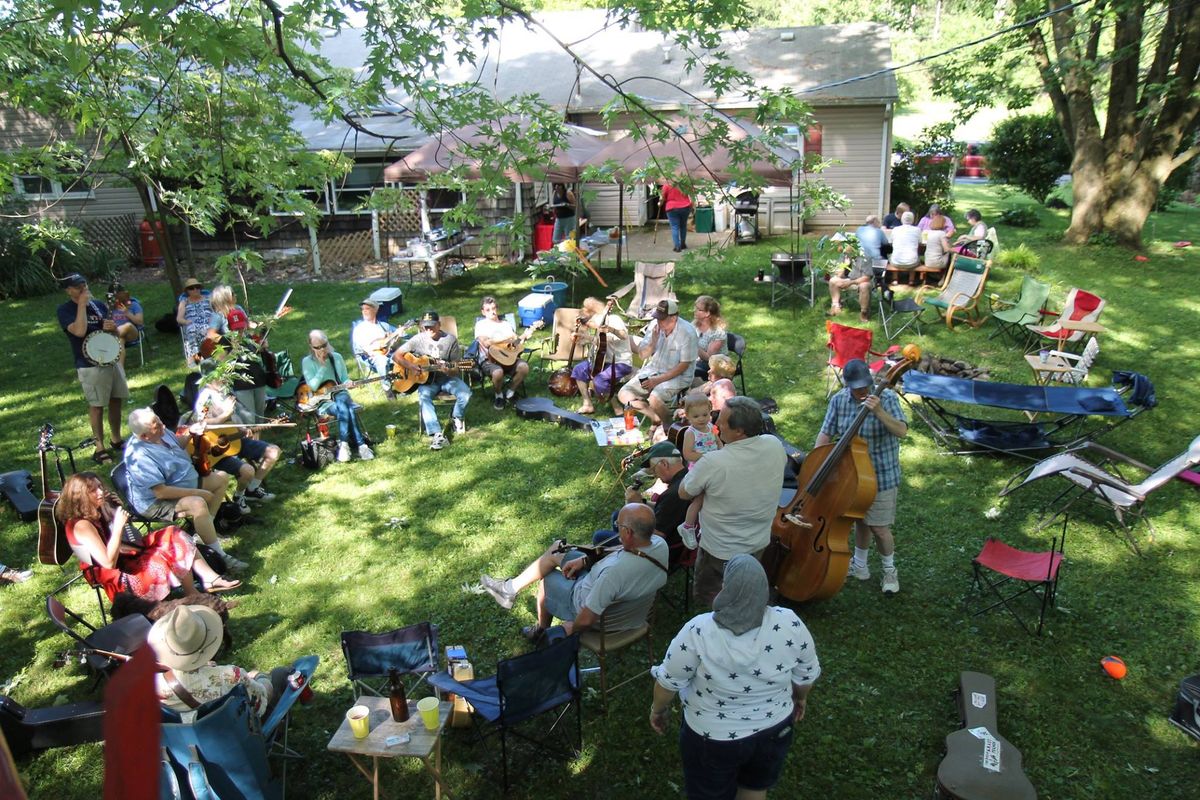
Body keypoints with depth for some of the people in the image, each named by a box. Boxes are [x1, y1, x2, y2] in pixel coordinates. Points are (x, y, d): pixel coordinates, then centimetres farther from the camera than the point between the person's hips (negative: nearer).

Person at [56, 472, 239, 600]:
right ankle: (193, 597, 4)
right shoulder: (82, 525, -23)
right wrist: (118, 527, -31)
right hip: (118, 578, -9)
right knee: (172, 554, -16)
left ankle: (211, 579, -6)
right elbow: (109, 562, -29)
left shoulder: (95, 514, 6)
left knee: (173, 536, -1)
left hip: (126, 559, 9)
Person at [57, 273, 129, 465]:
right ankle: (100, 448, 4)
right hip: (90, 365, -6)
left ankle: (116, 439, 27)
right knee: (97, 405, -3)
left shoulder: (99, 305, 11)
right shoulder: (65, 310, -7)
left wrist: (113, 327, -5)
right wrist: (82, 305, -17)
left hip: (112, 360, 6)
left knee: (116, 400, 13)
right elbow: (80, 331, -24)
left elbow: (115, 332, 19)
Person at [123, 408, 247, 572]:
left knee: (222, 478, 13)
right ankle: (219, 555, -27)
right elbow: (161, 492, -32)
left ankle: (207, 529, 9)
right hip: (157, 503, -10)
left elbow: (178, 445, 22)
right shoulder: (140, 456, -31)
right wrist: (198, 493, -26)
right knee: (198, 504, -35)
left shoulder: (162, 433, -4)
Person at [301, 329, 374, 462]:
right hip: (321, 400, -3)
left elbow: (345, 379, 14)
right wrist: (323, 365, -16)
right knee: (343, 409, -34)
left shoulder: (336, 357, 8)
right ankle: (360, 444, -33)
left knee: (346, 408, -34)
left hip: (339, 393, 3)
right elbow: (313, 386, -13)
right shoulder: (307, 362, -2)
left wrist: (349, 383, -10)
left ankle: (344, 444, -30)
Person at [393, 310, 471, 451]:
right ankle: (437, 435, -40)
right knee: (423, 397, -33)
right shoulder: (418, 339, -3)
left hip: (447, 377, 0)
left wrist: (448, 369, -24)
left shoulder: (450, 339, -4)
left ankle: (457, 417, 8)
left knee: (465, 393, -26)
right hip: (426, 379, 0)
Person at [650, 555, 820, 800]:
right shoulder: (789, 624, -20)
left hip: (713, 737, -2)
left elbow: (669, 681, -14)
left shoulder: (698, 631, -27)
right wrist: (800, 698, 18)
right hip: (774, 730, 3)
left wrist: (658, 709, 6)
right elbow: (807, 675, -3)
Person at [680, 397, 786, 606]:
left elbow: (684, 493, -14)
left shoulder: (713, 463, -34)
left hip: (722, 552, -5)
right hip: (760, 544, 6)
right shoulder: (775, 445, -18)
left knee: (704, 595, 18)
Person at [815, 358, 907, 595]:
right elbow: (825, 434, -2)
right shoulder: (838, 400, -5)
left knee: (879, 528, 4)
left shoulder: (886, 398, -16)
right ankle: (859, 566, 40)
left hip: (881, 476, -3)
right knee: (860, 522, 19)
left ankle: (890, 571, 29)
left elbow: (902, 431, -26)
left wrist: (878, 411, -40)